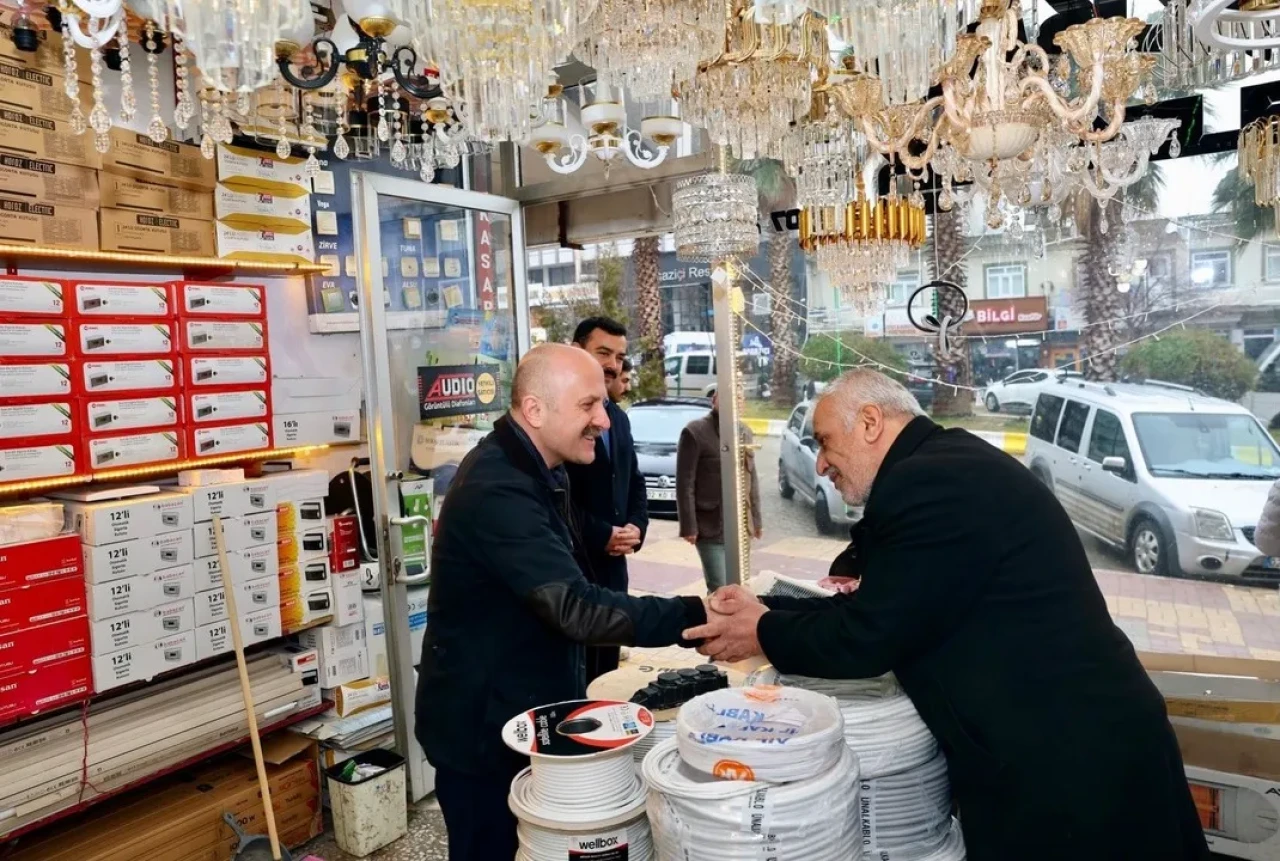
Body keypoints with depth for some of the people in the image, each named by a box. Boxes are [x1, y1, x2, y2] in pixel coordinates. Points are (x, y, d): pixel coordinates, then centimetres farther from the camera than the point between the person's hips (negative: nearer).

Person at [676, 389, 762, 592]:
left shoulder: (745, 432, 12)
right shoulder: (695, 432, -9)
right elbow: (685, 484, -11)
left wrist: (757, 520, 16)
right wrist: (689, 526, -14)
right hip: (711, 529, -6)